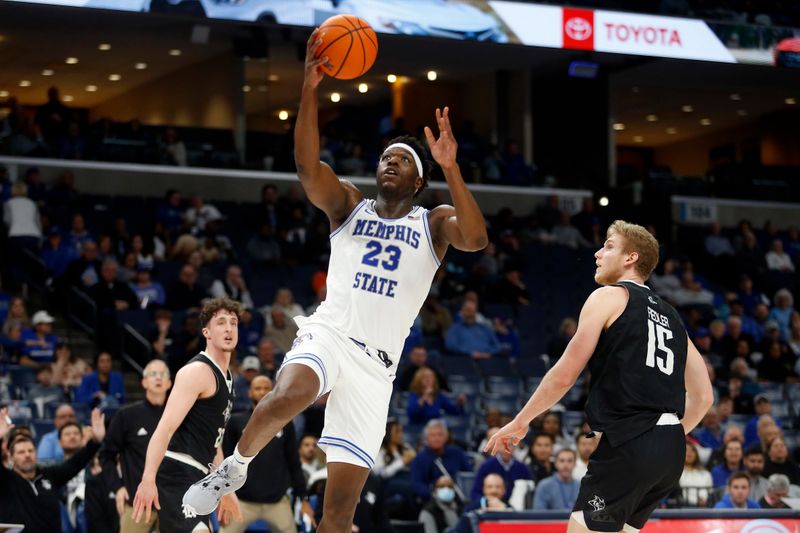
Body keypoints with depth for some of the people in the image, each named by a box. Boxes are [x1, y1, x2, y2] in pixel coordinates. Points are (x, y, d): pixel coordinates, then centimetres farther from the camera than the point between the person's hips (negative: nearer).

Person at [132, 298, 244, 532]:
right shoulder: (198, 371, -11)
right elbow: (166, 427, -21)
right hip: (177, 471, -10)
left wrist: (226, 489, 28)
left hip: (193, 476, 10)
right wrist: (148, 479, -32)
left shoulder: (225, 378, 19)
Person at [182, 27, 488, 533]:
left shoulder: (433, 223, 11)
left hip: (376, 363, 1)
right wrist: (310, 89, -19)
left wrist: (450, 167, -19)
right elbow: (307, 165, -7)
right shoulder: (348, 205, 12)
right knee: (287, 397, -36)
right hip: (328, 334, 0)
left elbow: (476, 239, -11)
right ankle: (235, 467, -8)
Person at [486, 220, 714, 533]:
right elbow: (703, 396, 21)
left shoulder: (608, 297, 1)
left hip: (628, 445, -8)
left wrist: (519, 422, 6)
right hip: (671, 451, 8)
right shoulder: (670, 316, 23)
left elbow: (564, 376, -4)